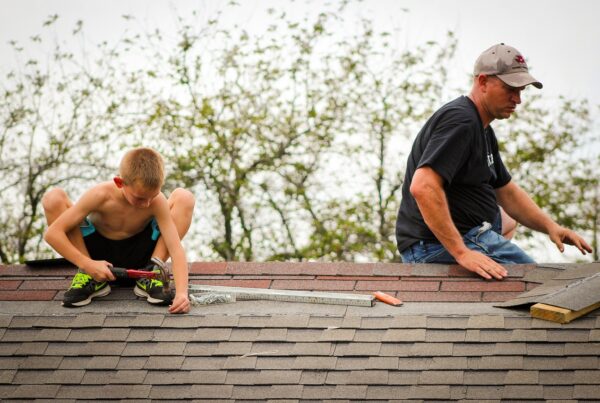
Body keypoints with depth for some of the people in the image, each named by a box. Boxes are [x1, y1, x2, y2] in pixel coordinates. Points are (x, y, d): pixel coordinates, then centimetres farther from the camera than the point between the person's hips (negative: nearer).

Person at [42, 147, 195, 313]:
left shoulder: (157, 202, -26)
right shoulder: (101, 195, -29)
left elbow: (176, 248, -31)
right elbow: (52, 233, -28)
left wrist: (182, 293, -48)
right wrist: (87, 264, -37)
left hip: (137, 256, 1)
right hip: (99, 253, 0)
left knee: (184, 198, -20)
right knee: (53, 198, -25)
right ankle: (88, 276, -12)